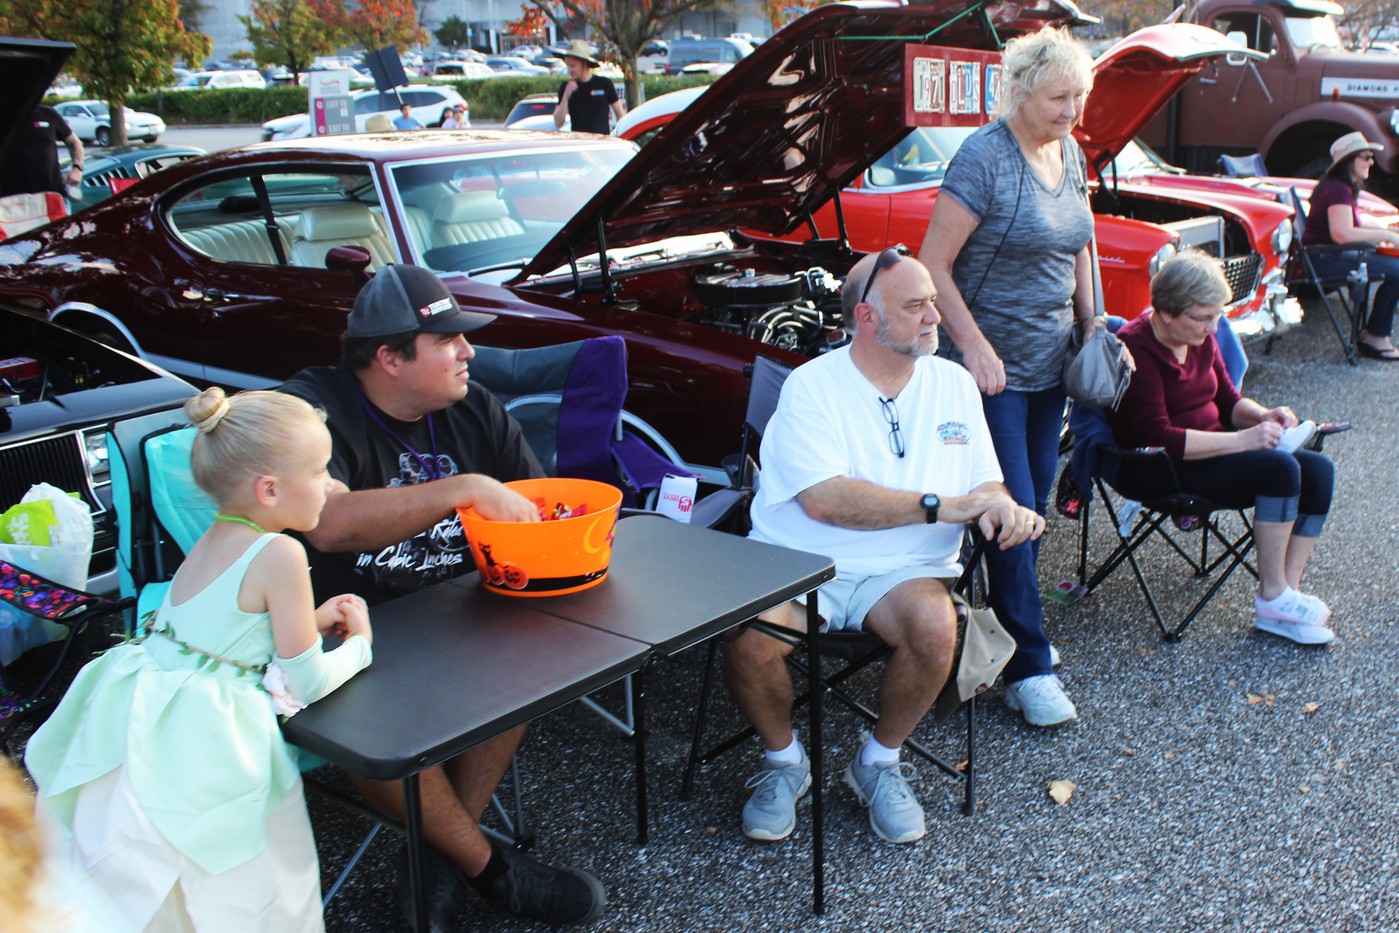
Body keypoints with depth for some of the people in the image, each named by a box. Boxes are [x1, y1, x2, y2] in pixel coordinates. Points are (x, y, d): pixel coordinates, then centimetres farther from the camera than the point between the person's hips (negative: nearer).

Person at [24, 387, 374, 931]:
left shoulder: (211, 540, 9)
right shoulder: (280, 554, -15)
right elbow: (308, 684, -10)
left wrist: (306, 622, 16)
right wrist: (358, 646, 9)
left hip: (131, 718, 8)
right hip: (198, 739, -8)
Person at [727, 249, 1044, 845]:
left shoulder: (954, 384, 11)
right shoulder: (812, 386, -6)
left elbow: (986, 482, 16)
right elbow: (823, 499, -18)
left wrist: (999, 506, -10)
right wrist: (939, 505, -19)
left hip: (900, 571, 3)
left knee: (935, 626, -30)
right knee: (747, 639, -31)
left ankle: (878, 763, 0)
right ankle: (783, 761, 3)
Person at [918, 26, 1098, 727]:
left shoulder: (1070, 154, 9)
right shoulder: (984, 158, -15)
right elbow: (933, 264, -17)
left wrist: (1091, 328, 14)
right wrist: (974, 346, -22)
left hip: (1049, 364, 8)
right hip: (992, 367, -8)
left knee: (1034, 505, 13)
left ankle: (1007, 624, 28)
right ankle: (1028, 668, 3)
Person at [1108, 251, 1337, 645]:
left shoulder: (1201, 339, 8)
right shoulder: (1136, 349, -18)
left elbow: (1228, 400, 19)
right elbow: (1158, 437, -25)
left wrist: (1264, 416, -4)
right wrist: (1241, 440, -26)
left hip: (1210, 449, 9)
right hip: (1157, 471, -9)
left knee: (1318, 471, -9)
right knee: (1280, 468, -26)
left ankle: (1288, 592, -9)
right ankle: (1272, 598, -13)